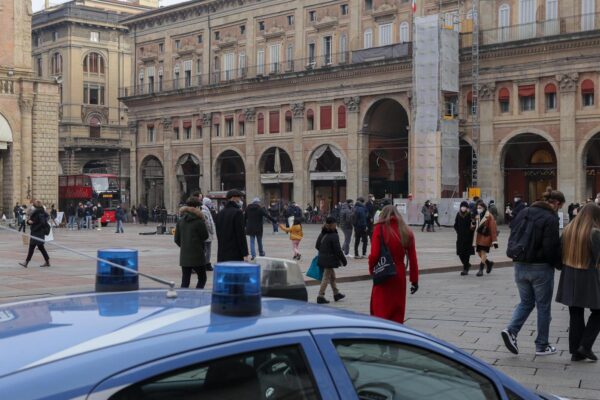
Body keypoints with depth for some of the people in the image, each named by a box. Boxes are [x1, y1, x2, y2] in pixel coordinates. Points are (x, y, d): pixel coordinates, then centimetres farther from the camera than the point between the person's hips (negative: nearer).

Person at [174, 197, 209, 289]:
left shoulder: (180, 221, 4)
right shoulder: (199, 221, -13)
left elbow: (177, 239, 7)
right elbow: (205, 236, -3)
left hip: (184, 256, 5)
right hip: (197, 256, -5)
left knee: (185, 281, 9)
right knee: (202, 279, 10)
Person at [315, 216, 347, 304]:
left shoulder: (322, 234, 6)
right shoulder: (334, 236, -17)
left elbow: (317, 246, 13)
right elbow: (338, 250, -16)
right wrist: (344, 261, -7)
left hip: (322, 259, 8)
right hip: (330, 260, -8)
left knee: (332, 276, 21)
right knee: (326, 278, -3)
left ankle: (336, 293, 31)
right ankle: (320, 296, -4)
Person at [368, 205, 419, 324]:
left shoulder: (380, 229, -7)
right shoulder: (406, 232, 4)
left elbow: (374, 254, -14)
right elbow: (413, 259, 3)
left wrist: (371, 269, 4)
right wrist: (414, 280, 9)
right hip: (400, 276, 4)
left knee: (380, 310, 1)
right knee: (397, 313, 12)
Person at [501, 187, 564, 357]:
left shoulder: (523, 213, 7)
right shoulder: (550, 219, -15)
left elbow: (512, 238, 11)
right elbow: (551, 247, -19)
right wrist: (559, 264, -3)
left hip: (520, 266, 6)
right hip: (541, 268, -6)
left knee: (526, 302, 19)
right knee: (543, 306, 9)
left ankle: (511, 330, -3)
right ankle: (542, 346, 16)